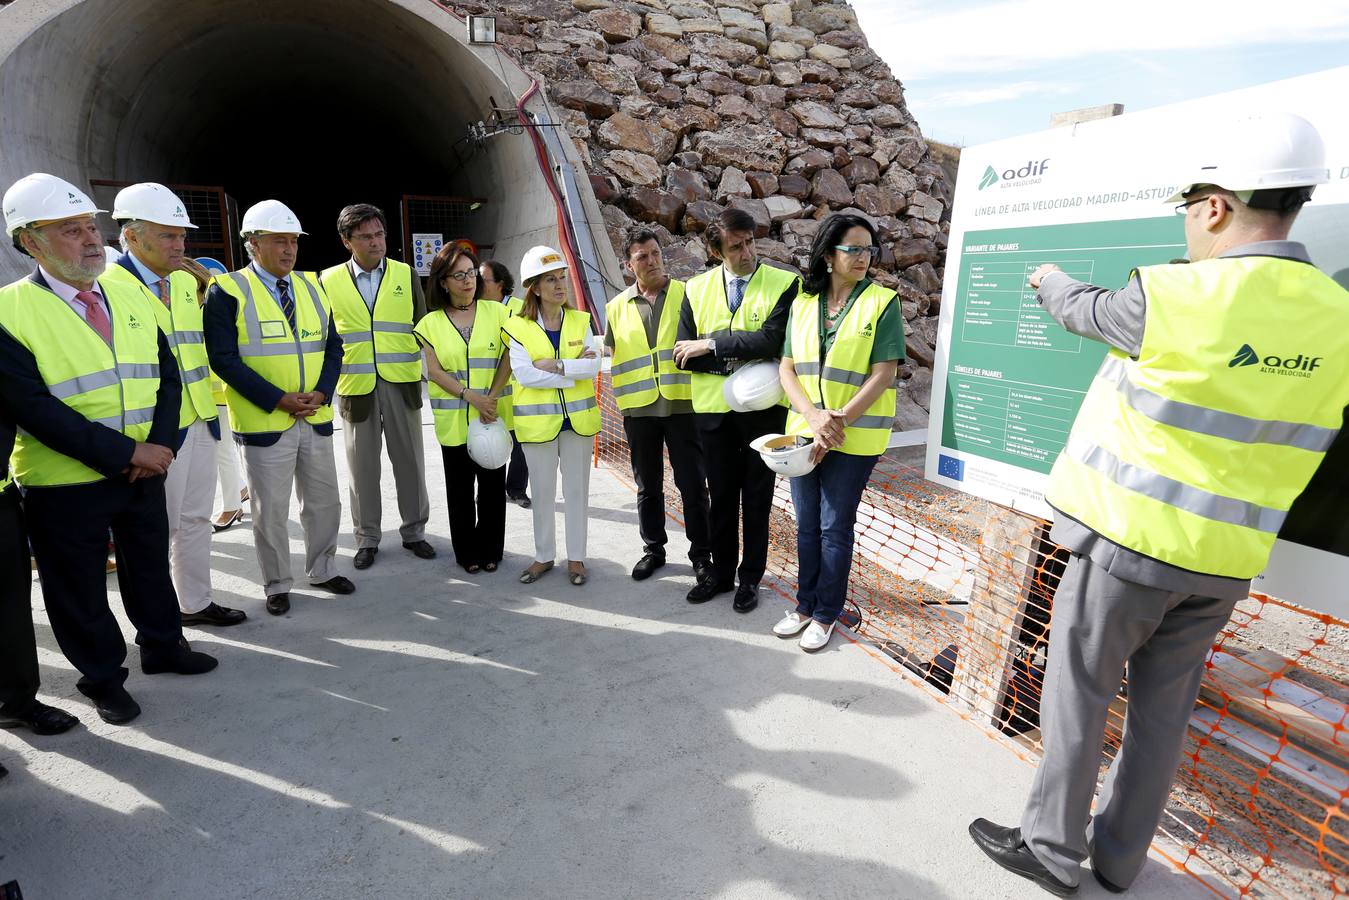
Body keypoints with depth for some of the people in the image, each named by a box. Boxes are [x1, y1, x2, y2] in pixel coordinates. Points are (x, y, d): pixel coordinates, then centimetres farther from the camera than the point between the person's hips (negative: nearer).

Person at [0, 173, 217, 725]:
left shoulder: (130, 295, 4)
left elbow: (166, 374, 4)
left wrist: (159, 443, -10)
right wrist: (124, 453, -22)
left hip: (145, 469, 5)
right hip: (63, 484, -4)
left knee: (151, 566, 20)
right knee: (80, 587, 12)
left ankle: (162, 646, 40)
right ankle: (102, 677, 32)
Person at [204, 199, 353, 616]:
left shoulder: (312, 288, 10)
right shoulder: (228, 291, -7)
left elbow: (332, 346, 9)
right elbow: (224, 359, -12)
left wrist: (321, 392, -7)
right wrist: (278, 400, -18)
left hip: (316, 419, 5)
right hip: (264, 422, -5)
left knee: (325, 502, 14)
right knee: (271, 511, 7)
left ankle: (323, 569, 33)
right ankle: (277, 585, 24)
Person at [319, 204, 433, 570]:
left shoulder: (406, 275, 6)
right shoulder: (329, 281, 4)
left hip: (402, 383, 0)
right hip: (355, 387, 0)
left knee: (410, 461, 7)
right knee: (362, 466, 8)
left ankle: (414, 530, 22)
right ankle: (367, 538, 21)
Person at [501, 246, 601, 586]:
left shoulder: (580, 321, 3)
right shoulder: (517, 326, -4)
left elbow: (594, 366, -9)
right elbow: (523, 374, -16)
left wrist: (554, 365, -18)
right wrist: (574, 371, -15)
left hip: (578, 417, 2)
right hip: (538, 420, -1)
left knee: (577, 489, 9)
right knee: (542, 492, 10)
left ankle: (576, 557, 22)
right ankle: (544, 556, 26)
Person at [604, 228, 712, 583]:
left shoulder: (686, 294, 2)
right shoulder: (617, 307, 9)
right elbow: (612, 355, 16)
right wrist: (622, 395, 9)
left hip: (682, 404, -2)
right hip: (639, 409, 3)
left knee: (692, 484, 2)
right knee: (647, 486, 13)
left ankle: (701, 553, 16)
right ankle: (653, 549, 28)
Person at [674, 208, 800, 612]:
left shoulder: (784, 284, -8)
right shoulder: (697, 288, 2)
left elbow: (771, 340, -22)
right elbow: (684, 354, -4)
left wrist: (711, 344, -17)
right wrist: (738, 362, -15)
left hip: (763, 408, -3)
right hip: (713, 408, 3)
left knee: (756, 497, 10)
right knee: (721, 494, 14)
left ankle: (750, 577, 25)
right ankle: (721, 571, 30)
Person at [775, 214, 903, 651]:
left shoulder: (882, 303, -6)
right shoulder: (803, 304, 5)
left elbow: (883, 374, -12)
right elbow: (786, 368, 1)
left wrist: (838, 421, -17)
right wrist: (813, 416, -15)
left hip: (854, 436, -4)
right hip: (804, 430, 4)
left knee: (834, 527, 4)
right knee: (806, 524, 13)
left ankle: (826, 615, 22)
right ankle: (805, 605, 30)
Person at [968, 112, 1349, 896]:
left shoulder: (1174, 297, -17)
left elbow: (1085, 312, 3)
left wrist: (1049, 280, 25)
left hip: (1130, 543, -6)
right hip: (1227, 560, 6)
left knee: (1078, 693, 9)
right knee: (1164, 707, 16)